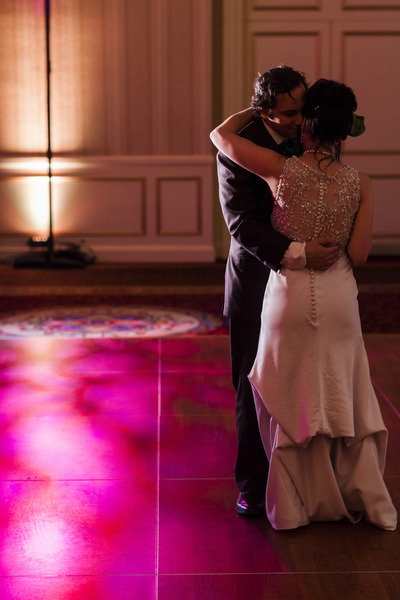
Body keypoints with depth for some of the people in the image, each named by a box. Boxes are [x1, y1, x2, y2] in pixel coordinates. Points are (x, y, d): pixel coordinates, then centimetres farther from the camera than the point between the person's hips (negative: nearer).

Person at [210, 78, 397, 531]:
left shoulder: (283, 171, -14)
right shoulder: (359, 184, -7)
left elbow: (221, 135, -5)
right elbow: (358, 255, -6)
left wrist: (256, 110, 11)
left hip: (289, 294, -2)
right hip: (338, 297, 2)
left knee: (290, 398, 13)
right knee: (345, 397, 18)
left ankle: (294, 503, 21)